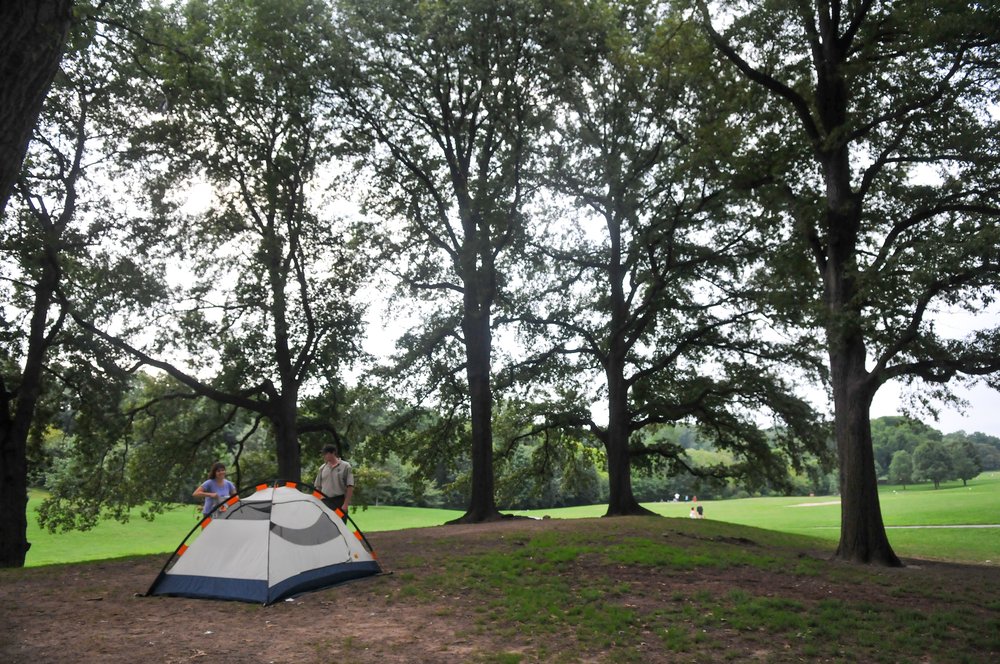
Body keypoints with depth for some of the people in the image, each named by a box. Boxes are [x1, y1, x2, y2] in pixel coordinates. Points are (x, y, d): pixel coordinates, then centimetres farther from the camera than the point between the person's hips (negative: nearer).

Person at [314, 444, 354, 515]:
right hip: (325, 502, 4)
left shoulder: (345, 466, -4)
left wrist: (346, 504, -13)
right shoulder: (322, 468, 10)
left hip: (339, 502, -4)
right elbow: (318, 487, 16)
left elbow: (350, 487, -7)